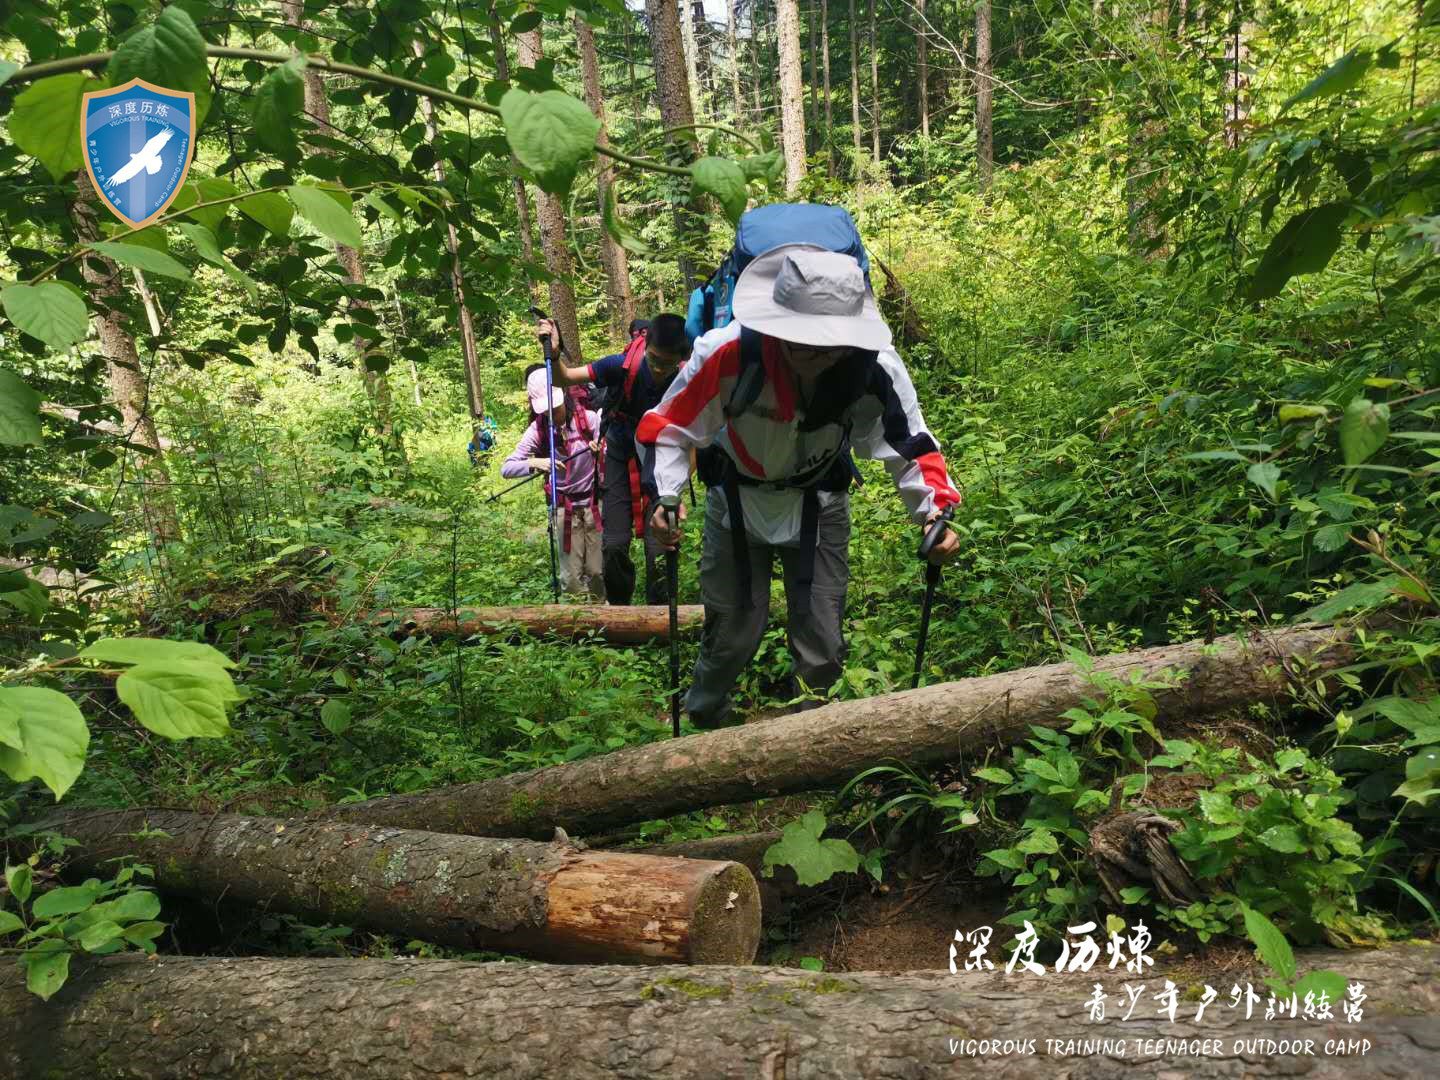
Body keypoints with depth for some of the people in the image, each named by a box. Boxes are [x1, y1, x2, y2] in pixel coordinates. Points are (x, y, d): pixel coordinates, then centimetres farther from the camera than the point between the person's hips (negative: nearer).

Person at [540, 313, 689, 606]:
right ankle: (618, 609, 22)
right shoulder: (623, 367, -24)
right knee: (615, 544, -3)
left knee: (660, 548, -8)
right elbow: (564, 379, -14)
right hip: (620, 458, 1)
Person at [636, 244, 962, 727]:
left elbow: (911, 444, -11)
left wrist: (933, 512, -26)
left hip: (819, 505, 2)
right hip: (738, 500, -1)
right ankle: (702, 723, 38)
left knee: (823, 646, 6)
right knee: (732, 634, 7)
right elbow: (667, 427, -20)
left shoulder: (876, 369, -26)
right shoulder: (727, 354, -33)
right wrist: (664, 496, -34)